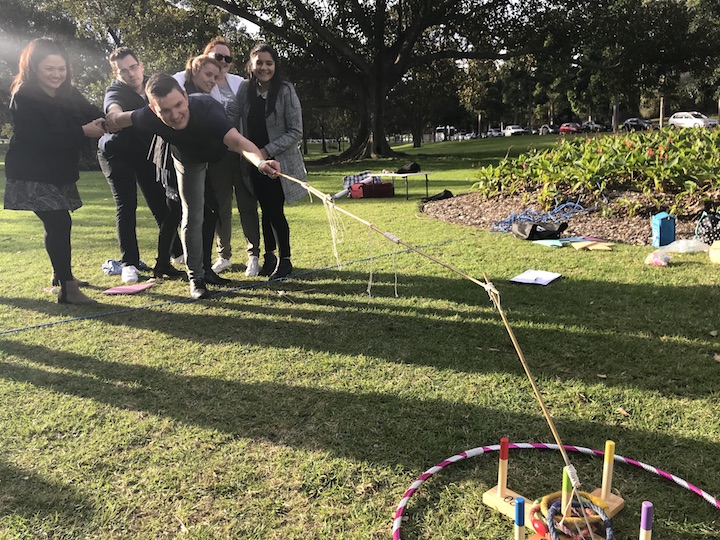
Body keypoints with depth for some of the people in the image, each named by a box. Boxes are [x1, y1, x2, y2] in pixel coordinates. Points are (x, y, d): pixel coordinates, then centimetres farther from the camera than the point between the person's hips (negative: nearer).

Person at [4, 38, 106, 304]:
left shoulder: (68, 93, 6)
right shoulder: (23, 98, -15)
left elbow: (89, 112, -5)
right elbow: (43, 137, -25)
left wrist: (102, 121, -28)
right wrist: (83, 131, -29)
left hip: (60, 172, 7)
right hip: (33, 175, -7)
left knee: (57, 224, 18)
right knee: (59, 224, -15)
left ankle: (61, 274, 34)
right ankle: (68, 288, -12)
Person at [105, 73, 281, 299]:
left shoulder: (207, 109, -47)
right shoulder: (150, 118, -37)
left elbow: (236, 140, -64)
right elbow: (118, 118, -14)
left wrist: (260, 162, -80)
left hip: (221, 155, 0)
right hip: (189, 160, 1)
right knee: (192, 214, 0)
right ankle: (196, 277, 9)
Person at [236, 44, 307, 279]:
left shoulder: (285, 90, -10)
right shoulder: (244, 89, 1)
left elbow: (296, 132, -11)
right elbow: (240, 126, 10)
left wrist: (268, 150, -15)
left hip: (280, 161, -3)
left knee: (275, 211, -4)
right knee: (266, 210, 10)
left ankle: (284, 260, 12)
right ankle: (269, 256, 25)